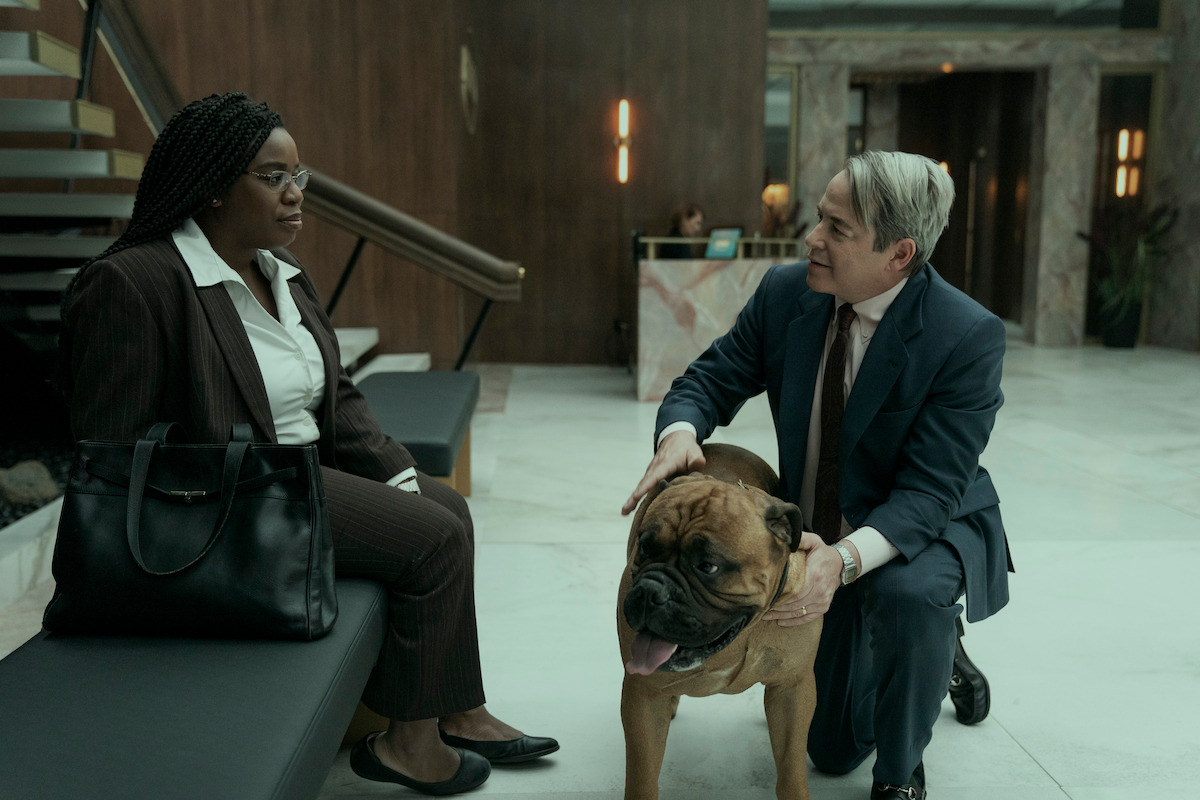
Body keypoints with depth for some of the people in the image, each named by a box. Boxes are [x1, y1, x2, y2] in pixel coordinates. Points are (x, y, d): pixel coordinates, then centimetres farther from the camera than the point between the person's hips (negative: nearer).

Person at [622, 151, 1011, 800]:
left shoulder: (968, 337, -26)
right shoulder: (785, 292, -12)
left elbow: (930, 492, -30)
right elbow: (711, 379, -6)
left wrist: (844, 560, -47)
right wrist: (679, 431, -30)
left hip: (934, 528, -4)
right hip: (820, 539, 4)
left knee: (908, 595, -42)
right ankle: (934, 645, 41)